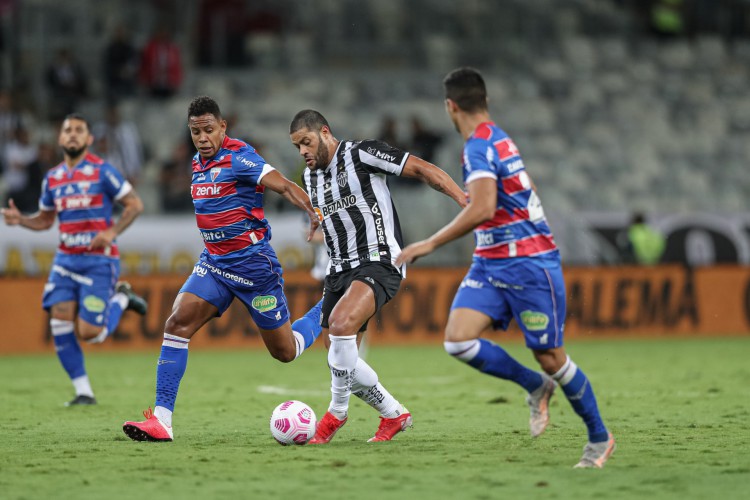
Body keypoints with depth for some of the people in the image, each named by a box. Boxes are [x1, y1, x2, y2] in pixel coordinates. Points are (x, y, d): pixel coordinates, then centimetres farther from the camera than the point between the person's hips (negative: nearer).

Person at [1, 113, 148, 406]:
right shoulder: (52, 178, 9)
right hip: (65, 259, 5)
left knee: (90, 333, -11)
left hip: (98, 260, -5)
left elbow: (135, 204, -5)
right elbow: (45, 219, 21)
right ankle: (83, 392, 2)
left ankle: (120, 298, 20)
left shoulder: (101, 171, -7)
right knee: (60, 324, -10)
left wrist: (112, 232, -19)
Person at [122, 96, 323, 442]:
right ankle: (161, 419, -14)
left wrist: (316, 214, -41)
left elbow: (284, 186, -25)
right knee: (177, 324, -13)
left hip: (253, 263, -7)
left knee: (285, 351, 4)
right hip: (214, 263, 7)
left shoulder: (237, 157, -16)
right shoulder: (198, 163, 9)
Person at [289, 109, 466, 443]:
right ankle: (394, 415, 22)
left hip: (379, 263, -8)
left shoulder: (361, 154, -9)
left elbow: (421, 169, -11)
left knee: (341, 324, -31)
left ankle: (337, 412, -17)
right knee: (340, 359, 4)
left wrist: (464, 200, -20)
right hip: (340, 270, 9)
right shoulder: (310, 177, 14)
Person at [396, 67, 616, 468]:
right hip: (490, 264, 9)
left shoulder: (479, 145, -17)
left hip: (528, 264, -9)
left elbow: (482, 210, -29)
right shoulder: (497, 139, 13)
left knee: (550, 358, -2)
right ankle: (535, 386, 10)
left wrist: (430, 244, -24)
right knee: (458, 339, -9)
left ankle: (599, 439, 14)